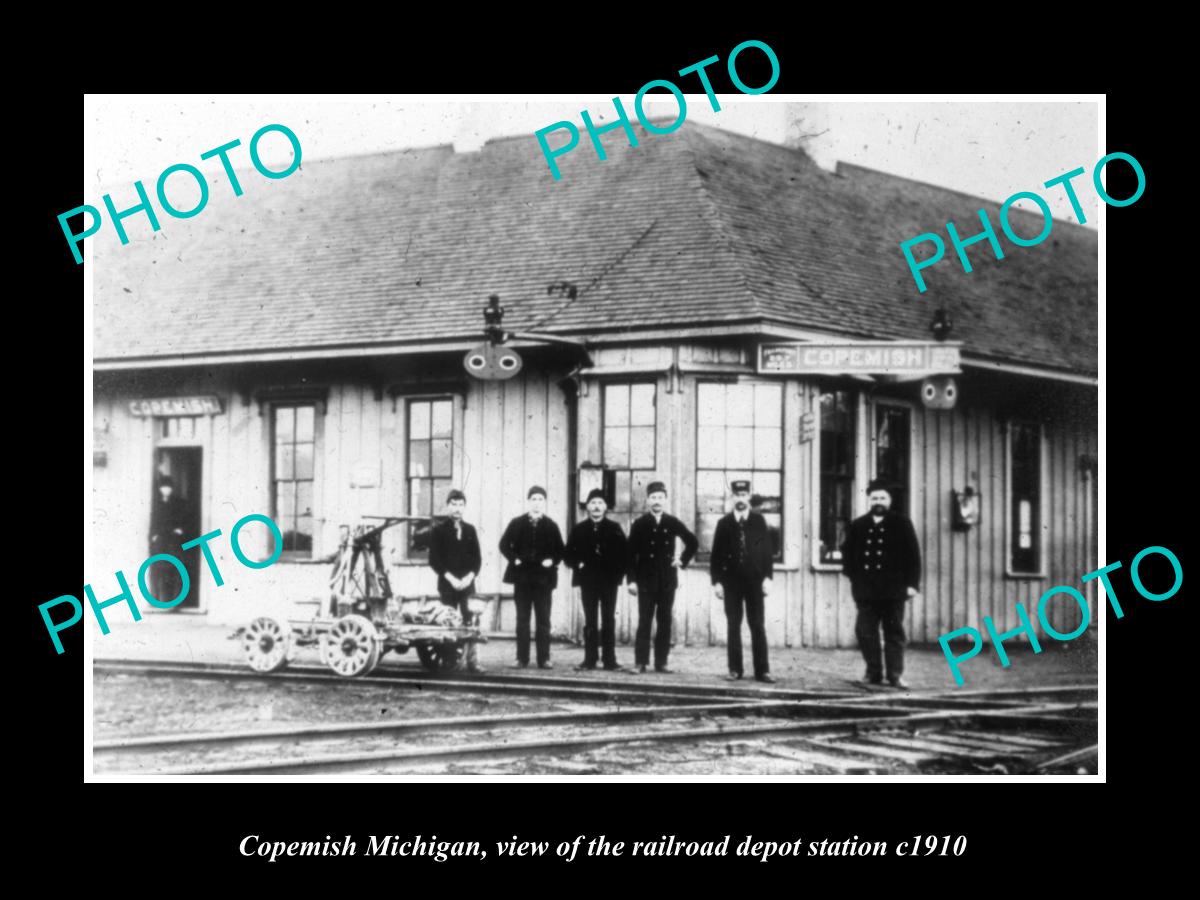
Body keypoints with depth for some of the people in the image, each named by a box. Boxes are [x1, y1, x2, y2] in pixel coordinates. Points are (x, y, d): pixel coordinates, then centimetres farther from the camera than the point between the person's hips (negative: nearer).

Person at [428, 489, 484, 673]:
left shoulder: (470, 530, 13)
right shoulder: (438, 530, 3)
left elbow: (477, 558, 11)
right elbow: (434, 559, -3)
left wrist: (469, 577, -5)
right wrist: (451, 578, -12)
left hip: (467, 583, 3)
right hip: (447, 584, -2)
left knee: (470, 622, -4)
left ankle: (472, 662, -5)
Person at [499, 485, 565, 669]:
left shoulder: (551, 526, 5)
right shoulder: (517, 523, 5)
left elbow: (560, 550, 8)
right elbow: (504, 544, 7)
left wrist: (552, 561, -9)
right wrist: (514, 559, -6)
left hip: (544, 577, 0)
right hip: (522, 576, 0)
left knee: (543, 620, 0)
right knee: (522, 619, 3)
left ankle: (544, 658, 3)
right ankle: (522, 658, 6)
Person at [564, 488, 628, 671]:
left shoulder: (614, 528, 6)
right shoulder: (579, 529, 9)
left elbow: (623, 553, 4)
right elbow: (569, 554, 10)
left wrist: (619, 573, -6)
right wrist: (578, 564, -7)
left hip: (609, 579, -1)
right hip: (588, 580, 1)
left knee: (608, 620, 0)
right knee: (590, 621, 2)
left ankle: (610, 659, 1)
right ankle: (590, 659, 5)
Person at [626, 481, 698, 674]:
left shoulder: (673, 523, 6)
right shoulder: (639, 524, 0)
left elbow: (693, 543, 18)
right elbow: (631, 553, -2)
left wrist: (683, 560, 7)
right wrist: (632, 580, -8)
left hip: (667, 580, 2)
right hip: (646, 580, -2)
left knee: (665, 622, 3)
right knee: (644, 622, -4)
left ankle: (661, 662, 7)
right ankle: (641, 662, -2)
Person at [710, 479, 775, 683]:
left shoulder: (759, 521, 5)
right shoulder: (724, 523, 4)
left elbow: (768, 551, 3)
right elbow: (716, 554, 4)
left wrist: (767, 578, -5)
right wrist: (716, 581, -3)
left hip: (755, 580, 0)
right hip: (731, 581, 0)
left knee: (758, 626, 0)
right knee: (733, 626, 2)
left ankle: (762, 670, 1)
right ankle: (735, 669, 6)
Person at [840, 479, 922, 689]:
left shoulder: (902, 525, 3)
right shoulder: (857, 526, 10)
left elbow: (913, 556, 1)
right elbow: (848, 553, 16)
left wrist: (912, 584, -5)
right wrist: (852, 575, 3)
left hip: (893, 590, -2)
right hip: (866, 591, 2)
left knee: (894, 632, 2)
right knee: (865, 631, 0)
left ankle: (895, 675, 5)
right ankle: (873, 673, 9)